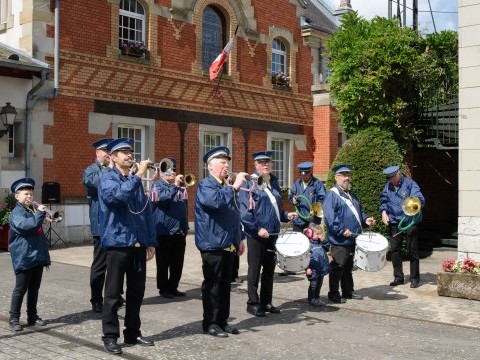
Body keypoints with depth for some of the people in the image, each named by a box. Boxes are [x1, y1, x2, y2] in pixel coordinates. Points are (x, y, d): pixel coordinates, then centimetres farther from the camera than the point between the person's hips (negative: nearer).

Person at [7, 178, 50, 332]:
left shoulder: (32, 210, 16)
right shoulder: (16, 213, -9)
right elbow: (30, 225, -28)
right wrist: (40, 213, -18)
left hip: (38, 256, 8)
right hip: (24, 258, -8)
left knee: (34, 288, 13)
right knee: (20, 289, -1)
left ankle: (32, 316, 22)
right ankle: (14, 319, 8)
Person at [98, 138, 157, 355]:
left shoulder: (135, 180, 14)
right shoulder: (108, 179, -4)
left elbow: (146, 211, 14)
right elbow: (117, 195, -28)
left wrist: (150, 241, 9)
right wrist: (138, 175, -25)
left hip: (138, 244, 6)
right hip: (117, 243, -6)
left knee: (137, 291, 12)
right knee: (113, 292, 2)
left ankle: (133, 333, 24)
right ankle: (110, 336, 11)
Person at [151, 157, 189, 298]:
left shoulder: (180, 187, 14)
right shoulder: (158, 185, -3)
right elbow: (161, 199, -24)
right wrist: (175, 186, -27)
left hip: (180, 231, 6)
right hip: (164, 230, -6)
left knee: (178, 263, 10)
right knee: (163, 262, 3)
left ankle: (173, 287, 21)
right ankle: (163, 288, 13)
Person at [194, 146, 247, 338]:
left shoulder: (227, 186, 17)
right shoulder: (205, 185, -8)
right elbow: (216, 201, -31)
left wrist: (239, 238, 19)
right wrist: (234, 187, -28)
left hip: (228, 245, 8)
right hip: (212, 244, -8)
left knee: (225, 284, 12)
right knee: (212, 284, -1)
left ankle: (222, 320, 21)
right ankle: (210, 323, 8)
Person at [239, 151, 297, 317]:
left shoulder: (274, 183, 13)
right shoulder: (250, 184, -8)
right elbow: (245, 211, -14)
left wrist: (286, 215, 4)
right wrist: (257, 228, -20)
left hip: (272, 234, 7)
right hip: (256, 235, -7)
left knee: (269, 269, 13)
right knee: (255, 270, 3)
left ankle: (266, 302, 24)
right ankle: (253, 303, 13)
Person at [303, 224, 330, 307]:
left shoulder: (319, 243, 10)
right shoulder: (308, 243, -15)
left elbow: (325, 248, 27)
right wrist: (308, 268, -22)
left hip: (321, 269, 8)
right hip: (314, 270, -8)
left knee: (319, 284, 16)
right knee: (313, 285, 2)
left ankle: (317, 299, 28)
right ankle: (311, 300, 15)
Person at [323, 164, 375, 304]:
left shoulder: (351, 194, 16)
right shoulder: (332, 195, -12)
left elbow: (358, 211, 27)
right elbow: (329, 217, -21)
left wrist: (365, 219, 8)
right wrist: (342, 230, -24)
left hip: (352, 239, 9)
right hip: (339, 240, -9)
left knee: (348, 266, 18)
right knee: (338, 266, -1)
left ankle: (348, 291, 29)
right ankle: (333, 294, 9)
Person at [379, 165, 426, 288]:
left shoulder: (410, 184, -8)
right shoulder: (388, 186, 8)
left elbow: (420, 200, -15)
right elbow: (384, 199, 15)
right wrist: (383, 211, -3)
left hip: (409, 222, -5)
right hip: (394, 222, 5)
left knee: (412, 250, 3)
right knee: (395, 250, 8)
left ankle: (414, 278, 13)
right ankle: (398, 277, 20)